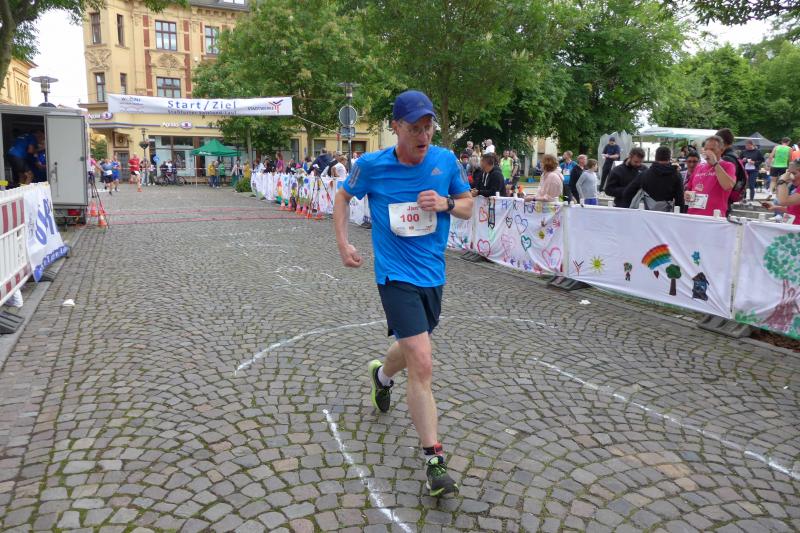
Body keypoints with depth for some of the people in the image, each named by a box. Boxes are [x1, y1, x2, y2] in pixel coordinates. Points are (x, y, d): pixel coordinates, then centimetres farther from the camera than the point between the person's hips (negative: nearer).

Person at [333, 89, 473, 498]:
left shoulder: (446, 160, -2)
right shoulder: (371, 165, -9)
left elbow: (468, 207, 9)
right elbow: (344, 196, 10)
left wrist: (446, 203, -13)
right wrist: (343, 243, 0)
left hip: (433, 274, 5)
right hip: (396, 275, -5)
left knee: (413, 349, 24)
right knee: (423, 364, -15)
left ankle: (381, 374, 60)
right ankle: (434, 460, -2)